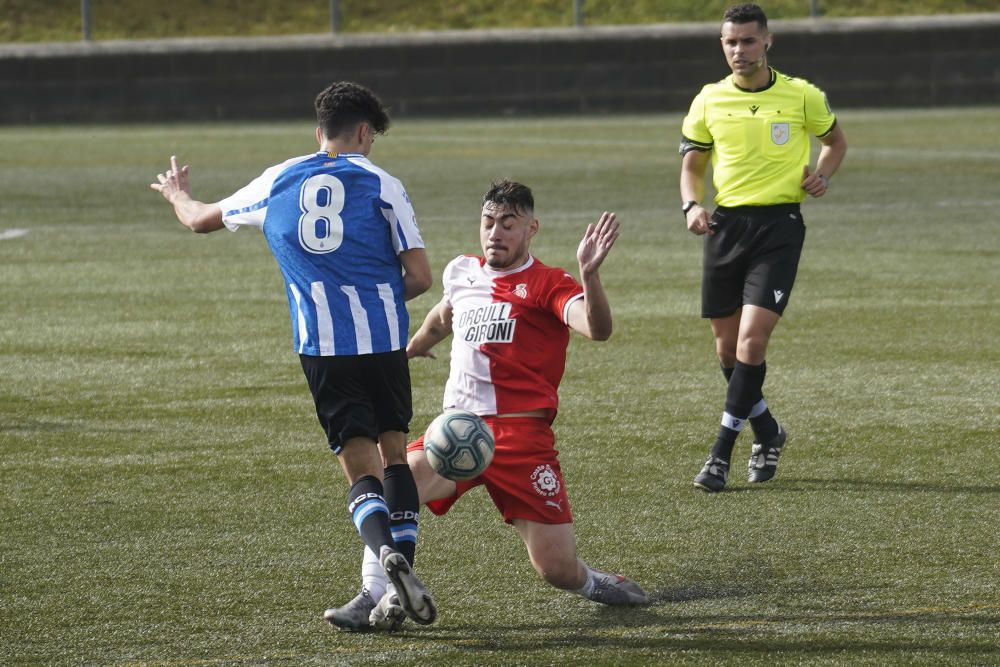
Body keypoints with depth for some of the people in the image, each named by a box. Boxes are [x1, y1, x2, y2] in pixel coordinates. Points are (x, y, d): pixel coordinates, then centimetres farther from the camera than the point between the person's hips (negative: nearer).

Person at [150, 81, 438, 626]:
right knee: (395, 454, 15)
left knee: (361, 468, -2)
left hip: (320, 345, 1)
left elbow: (203, 219, 27)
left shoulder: (277, 182, 11)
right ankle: (402, 578, 8)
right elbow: (420, 277, -3)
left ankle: (388, 553, -30)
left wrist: (176, 193, 50)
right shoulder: (381, 185, 3)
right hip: (383, 337, -1)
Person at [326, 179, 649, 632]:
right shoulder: (461, 274, 14)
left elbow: (597, 329, -22)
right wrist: (407, 351, 54)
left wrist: (589, 274, -39)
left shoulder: (546, 285, -2)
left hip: (521, 437, -4)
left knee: (558, 570, -6)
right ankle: (374, 599, -18)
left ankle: (590, 582, 29)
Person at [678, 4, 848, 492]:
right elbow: (692, 165, 13)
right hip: (726, 223, 3)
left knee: (752, 341, -15)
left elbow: (835, 141, 17)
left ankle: (721, 454, -10)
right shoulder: (709, 101, 5)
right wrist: (692, 205, -7)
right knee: (727, 347, 8)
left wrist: (822, 175, -3)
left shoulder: (802, 96, 0)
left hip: (780, 223, -3)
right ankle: (767, 433, 32)